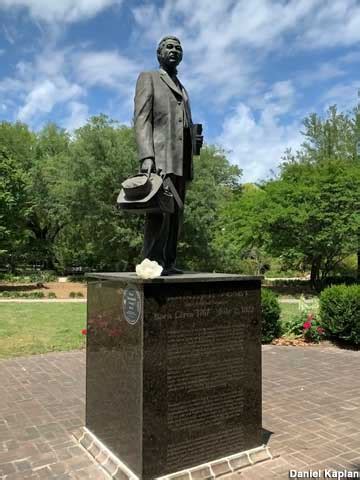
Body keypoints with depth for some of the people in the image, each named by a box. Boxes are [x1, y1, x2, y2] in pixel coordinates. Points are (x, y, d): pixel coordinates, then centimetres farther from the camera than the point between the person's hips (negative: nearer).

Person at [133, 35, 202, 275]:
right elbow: (141, 118, -5)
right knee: (159, 211, -15)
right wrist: (146, 156, -19)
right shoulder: (148, 78, 10)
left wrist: (194, 138, 9)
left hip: (182, 160, 7)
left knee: (175, 214, 1)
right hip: (159, 156, -7)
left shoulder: (182, 89, 30)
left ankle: (169, 263, 3)